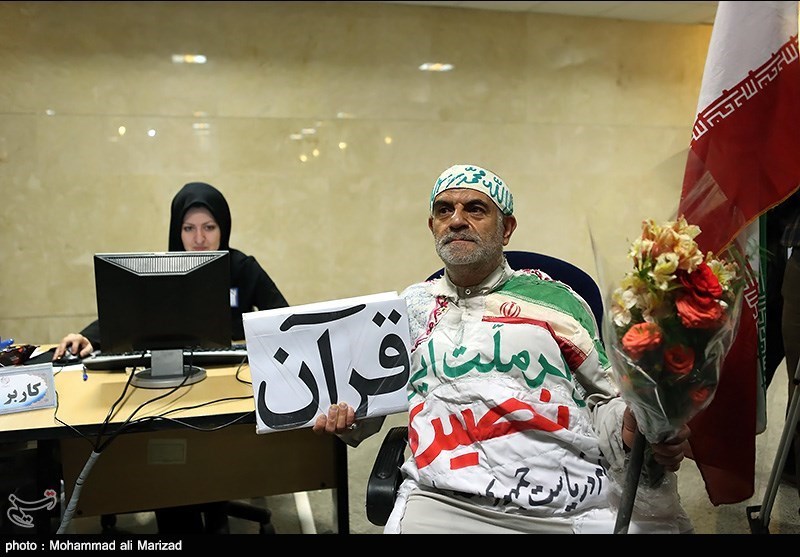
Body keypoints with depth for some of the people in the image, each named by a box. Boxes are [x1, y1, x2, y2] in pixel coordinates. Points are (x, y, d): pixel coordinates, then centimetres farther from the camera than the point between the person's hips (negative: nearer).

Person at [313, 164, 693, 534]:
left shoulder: (555, 299, 9)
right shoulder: (411, 305, 16)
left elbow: (606, 399, 12)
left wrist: (633, 428, -10)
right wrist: (345, 417, 4)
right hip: (443, 501, 1)